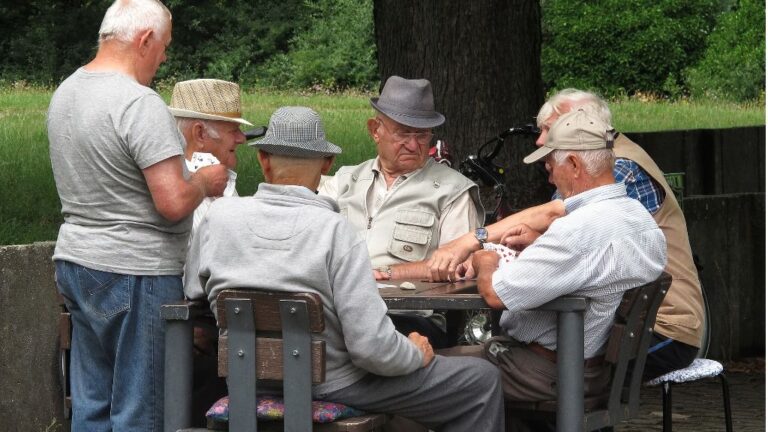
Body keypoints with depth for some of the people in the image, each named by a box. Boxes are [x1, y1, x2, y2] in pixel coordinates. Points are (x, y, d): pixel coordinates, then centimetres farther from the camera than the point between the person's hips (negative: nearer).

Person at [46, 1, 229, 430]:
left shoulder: (66, 93, 9)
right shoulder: (140, 104, -19)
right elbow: (173, 203, -23)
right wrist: (205, 182, -2)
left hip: (76, 263, 9)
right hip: (134, 272, -9)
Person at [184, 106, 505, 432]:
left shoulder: (218, 216, -8)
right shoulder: (334, 230, -22)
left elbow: (192, 290, 10)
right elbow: (372, 347, -25)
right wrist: (417, 354, -4)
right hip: (332, 386, -6)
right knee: (482, 379, 8)